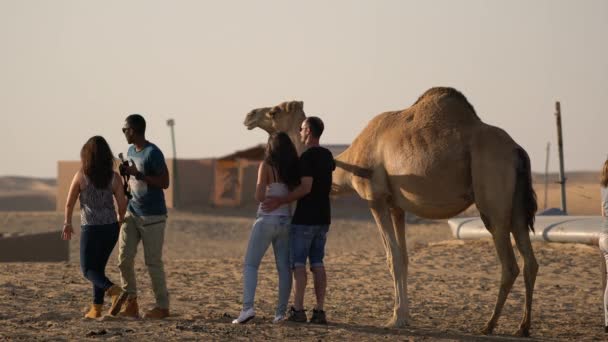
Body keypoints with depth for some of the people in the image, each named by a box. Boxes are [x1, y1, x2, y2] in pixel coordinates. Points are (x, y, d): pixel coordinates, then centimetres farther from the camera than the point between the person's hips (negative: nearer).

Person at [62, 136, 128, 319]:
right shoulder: (114, 177, -3)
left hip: (90, 228, -4)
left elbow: (69, 203, -1)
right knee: (98, 266, 19)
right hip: (110, 228, 4)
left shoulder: (81, 175, -8)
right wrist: (119, 221, 18)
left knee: (88, 270, 5)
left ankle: (113, 290, -23)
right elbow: (122, 204, -2)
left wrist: (67, 224, 15)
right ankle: (96, 308, 15)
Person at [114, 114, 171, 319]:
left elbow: (165, 182, -17)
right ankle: (130, 303, 5)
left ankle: (162, 306, 8)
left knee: (153, 262, -2)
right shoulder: (131, 151, 12)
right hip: (132, 213, 7)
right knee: (125, 257, -2)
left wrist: (137, 174, -20)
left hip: (152, 216, -7)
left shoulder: (153, 153, -14)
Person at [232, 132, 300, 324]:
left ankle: (247, 307, -15)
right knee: (284, 267, 7)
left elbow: (259, 196, -14)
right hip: (286, 220, 4)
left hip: (267, 220, -4)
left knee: (250, 264, 0)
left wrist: (269, 198, 6)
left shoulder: (267, 166, -8)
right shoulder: (293, 168, 4)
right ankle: (281, 312, 4)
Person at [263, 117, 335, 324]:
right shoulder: (327, 155, 11)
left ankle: (298, 310, -8)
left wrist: (280, 201, -18)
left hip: (305, 218, -7)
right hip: (323, 217, 7)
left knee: (298, 262, -4)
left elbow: (306, 188, -22)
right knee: (317, 263, 6)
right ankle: (319, 311, 2)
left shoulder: (307, 157, -15)